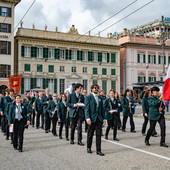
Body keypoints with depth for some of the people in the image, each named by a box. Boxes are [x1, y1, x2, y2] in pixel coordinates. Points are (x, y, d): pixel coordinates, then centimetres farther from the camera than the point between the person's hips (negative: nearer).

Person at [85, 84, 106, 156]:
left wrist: (103, 118, 8)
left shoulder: (100, 98, 14)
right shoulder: (88, 97, -1)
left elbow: (102, 109, 15)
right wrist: (88, 118, -18)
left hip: (99, 119, 4)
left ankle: (98, 150, 4)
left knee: (99, 135, 0)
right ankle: (88, 148, 26)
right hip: (92, 119, -4)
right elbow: (86, 109, -9)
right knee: (90, 134, 8)